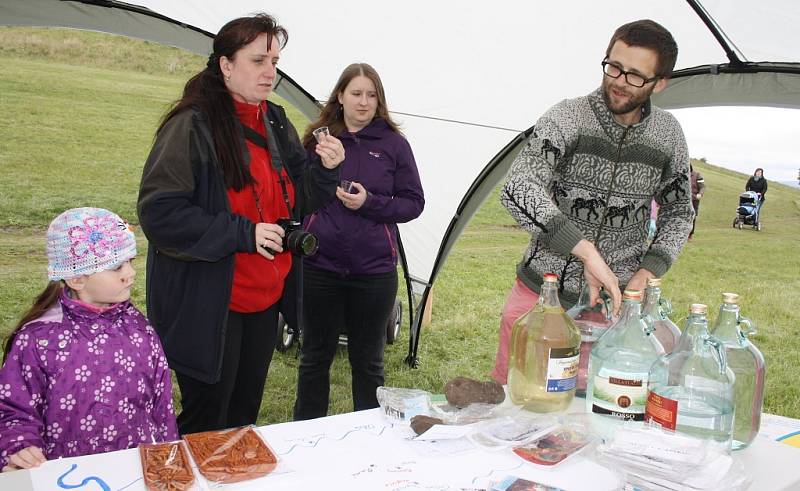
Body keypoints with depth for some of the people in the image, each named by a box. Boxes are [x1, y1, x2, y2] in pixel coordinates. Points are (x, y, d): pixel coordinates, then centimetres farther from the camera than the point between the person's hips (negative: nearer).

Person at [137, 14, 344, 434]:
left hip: (265, 298, 7)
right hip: (207, 304, -7)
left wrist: (324, 169, -8)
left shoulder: (277, 124, 7)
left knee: (244, 413, 21)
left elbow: (296, 203, 12)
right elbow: (159, 213, -21)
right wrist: (243, 233, -23)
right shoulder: (193, 126, -17)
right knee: (207, 422, 6)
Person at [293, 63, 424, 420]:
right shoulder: (317, 139, 3)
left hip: (374, 270, -1)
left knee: (367, 361, 13)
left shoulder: (393, 144, 0)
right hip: (320, 266, 1)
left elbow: (414, 202, -1)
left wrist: (370, 202, -14)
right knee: (315, 356, 14)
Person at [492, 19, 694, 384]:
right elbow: (519, 189, -27)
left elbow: (679, 214, 14)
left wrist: (648, 273, -2)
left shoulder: (667, 135, 2)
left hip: (613, 301, 2)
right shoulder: (569, 117, -11)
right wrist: (588, 251, -33)